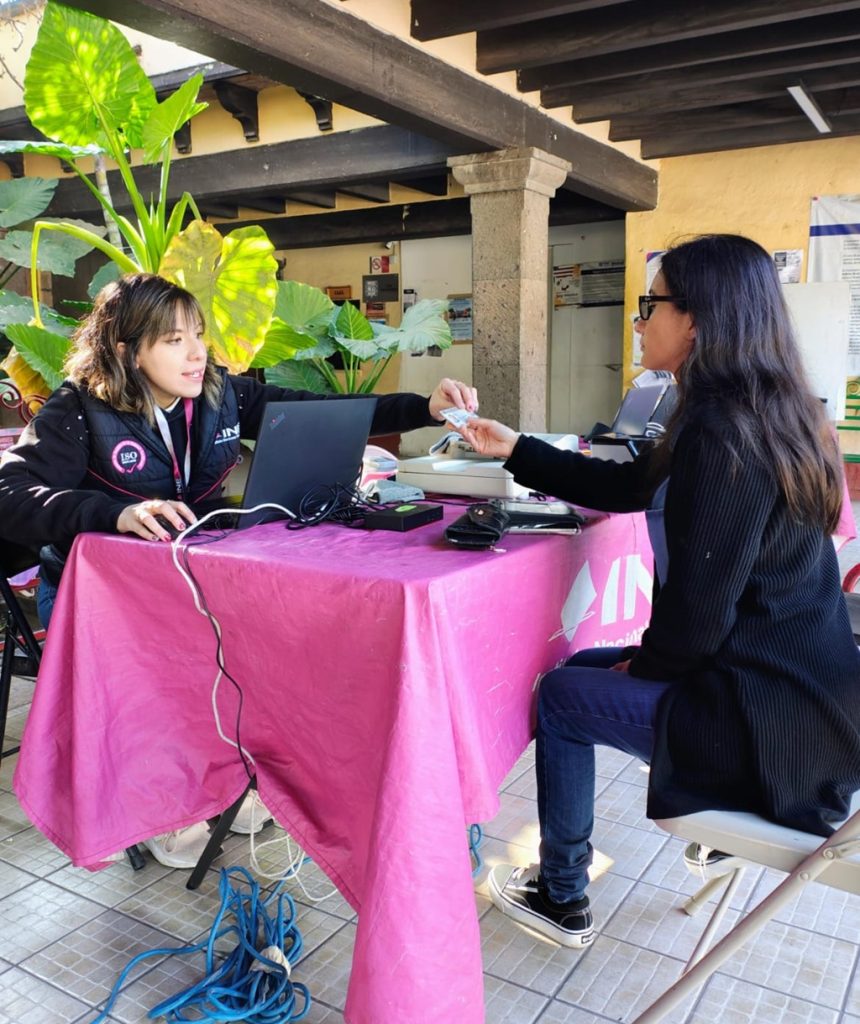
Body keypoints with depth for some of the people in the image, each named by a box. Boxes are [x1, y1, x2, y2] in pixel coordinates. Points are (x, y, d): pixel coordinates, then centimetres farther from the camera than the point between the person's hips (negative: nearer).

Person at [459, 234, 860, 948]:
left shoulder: (723, 433, -25)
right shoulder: (766, 413, 7)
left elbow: (698, 609, -24)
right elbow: (627, 486, 16)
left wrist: (646, 662, -3)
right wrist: (515, 451, 17)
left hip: (777, 722, -9)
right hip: (802, 682, 9)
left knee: (564, 695, 5)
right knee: (586, 665, 21)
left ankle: (562, 900, 23)